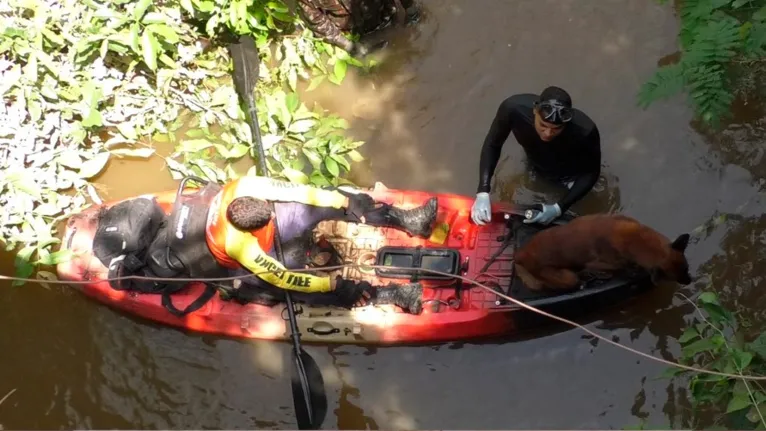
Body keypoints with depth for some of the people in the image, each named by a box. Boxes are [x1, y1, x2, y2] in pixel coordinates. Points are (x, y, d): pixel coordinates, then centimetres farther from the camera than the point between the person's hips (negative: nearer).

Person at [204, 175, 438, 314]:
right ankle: (394, 294, -24)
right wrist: (333, 284, -34)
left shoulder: (245, 186, -32)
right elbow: (281, 278, -33)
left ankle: (408, 220, -13)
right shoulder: (241, 247, -41)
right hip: (260, 258, -4)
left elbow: (297, 191, -24)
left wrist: (345, 202, -29)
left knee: (329, 202, -16)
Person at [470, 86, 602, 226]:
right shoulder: (514, 108, -38)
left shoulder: (585, 131, -42)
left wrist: (559, 208, -33)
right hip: (534, 170, 2)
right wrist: (483, 192, -29)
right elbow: (492, 144, -18)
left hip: (571, 178, -2)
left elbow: (591, 173, -21)